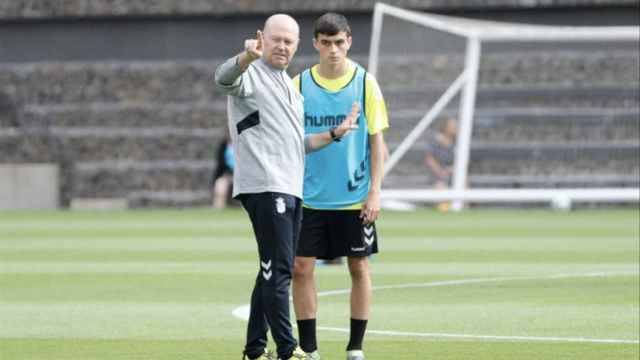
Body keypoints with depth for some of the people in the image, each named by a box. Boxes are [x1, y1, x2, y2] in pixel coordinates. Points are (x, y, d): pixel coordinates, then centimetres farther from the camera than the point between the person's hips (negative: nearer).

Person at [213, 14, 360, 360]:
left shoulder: (290, 87, 24)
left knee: (275, 272, 11)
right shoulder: (250, 75, -2)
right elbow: (223, 78, -28)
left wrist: (335, 133, 20)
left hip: (291, 189, 9)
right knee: (278, 269, -13)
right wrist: (248, 57, -47)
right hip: (264, 186, -9)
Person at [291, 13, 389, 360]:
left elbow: (377, 140, 0)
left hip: (355, 198, -1)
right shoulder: (299, 85, 1)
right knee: (301, 269, -3)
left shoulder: (365, 84, -2)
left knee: (359, 267, 4)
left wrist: (375, 191, -6)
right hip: (310, 198, 1)